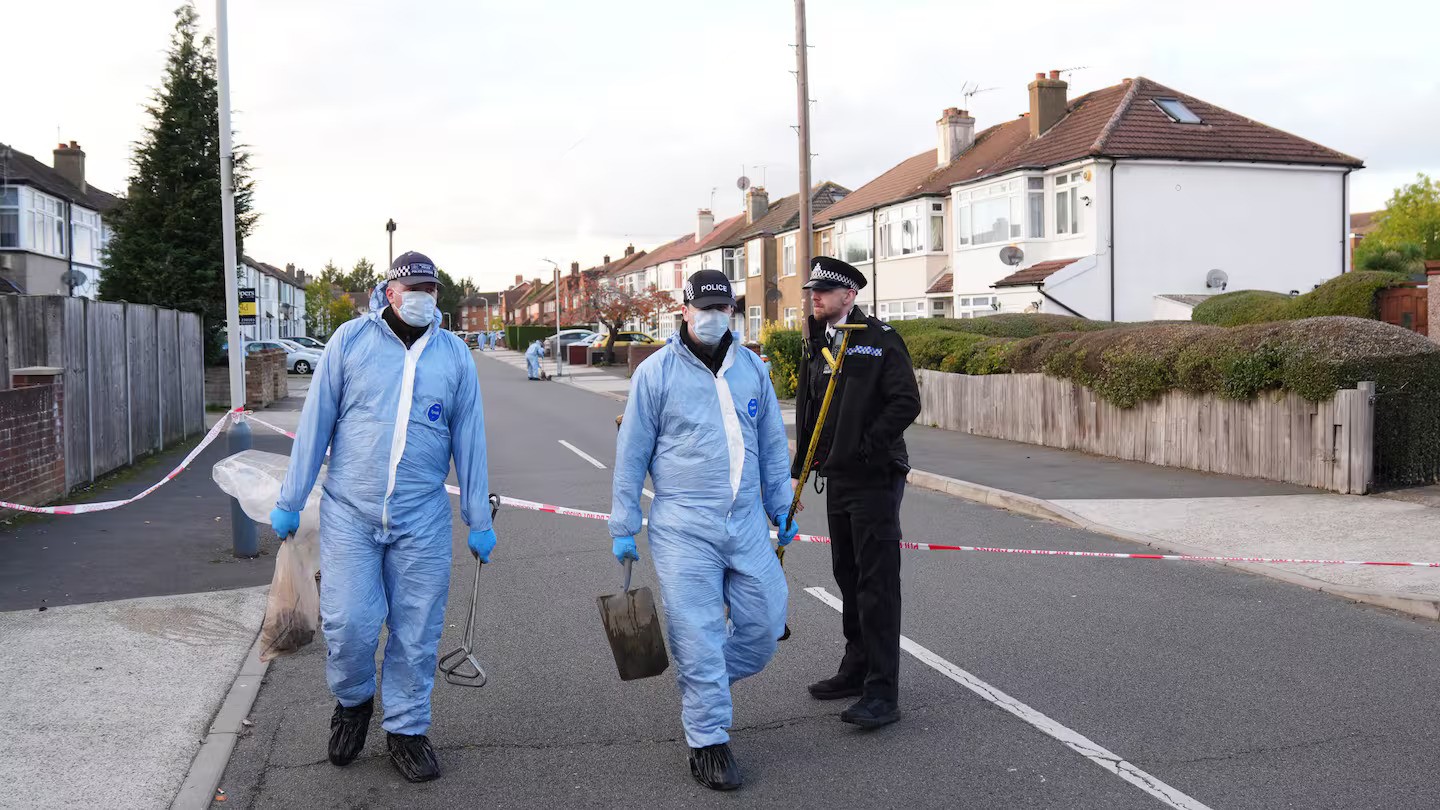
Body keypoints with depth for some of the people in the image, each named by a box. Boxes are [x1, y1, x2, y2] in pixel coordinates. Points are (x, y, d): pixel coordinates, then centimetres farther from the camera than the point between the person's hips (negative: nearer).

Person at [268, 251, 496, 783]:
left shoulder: (454, 354, 5)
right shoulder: (351, 339, -1)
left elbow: (469, 441, 7)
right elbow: (316, 422, 1)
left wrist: (480, 522, 7)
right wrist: (290, 501, 1)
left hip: (422, 521, 2)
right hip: (349, 513, -1)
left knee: (415, 632, 6)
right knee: (348, 623, -5)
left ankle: (406, 729, 24)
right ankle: (353, 700, 26)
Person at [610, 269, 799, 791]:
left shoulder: (751, 367, 9)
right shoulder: (657, 371, -3)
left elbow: (772, 446, 16)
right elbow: (632, 454, 0)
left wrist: (782, 510, 17)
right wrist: (624, 527, 0)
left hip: (746, 523, 4)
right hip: (683, 527, -4)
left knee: (765, 622, 7)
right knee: (698, 634, -2)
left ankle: (700, 686, 32)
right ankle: (708, 740, 13)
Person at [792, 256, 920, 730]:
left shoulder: (880, 340, -11)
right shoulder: (817, 344, 12)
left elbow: (907, 402, -16)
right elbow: (808, 406, 19)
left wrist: (867, 446, -19)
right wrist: (800, 463, 14)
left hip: (875, 478, -8)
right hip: (838, 478, 8)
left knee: (877, 583, -8)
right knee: (847, 576, 17)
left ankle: (882, 694, -5)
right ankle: (857, 669, 31)